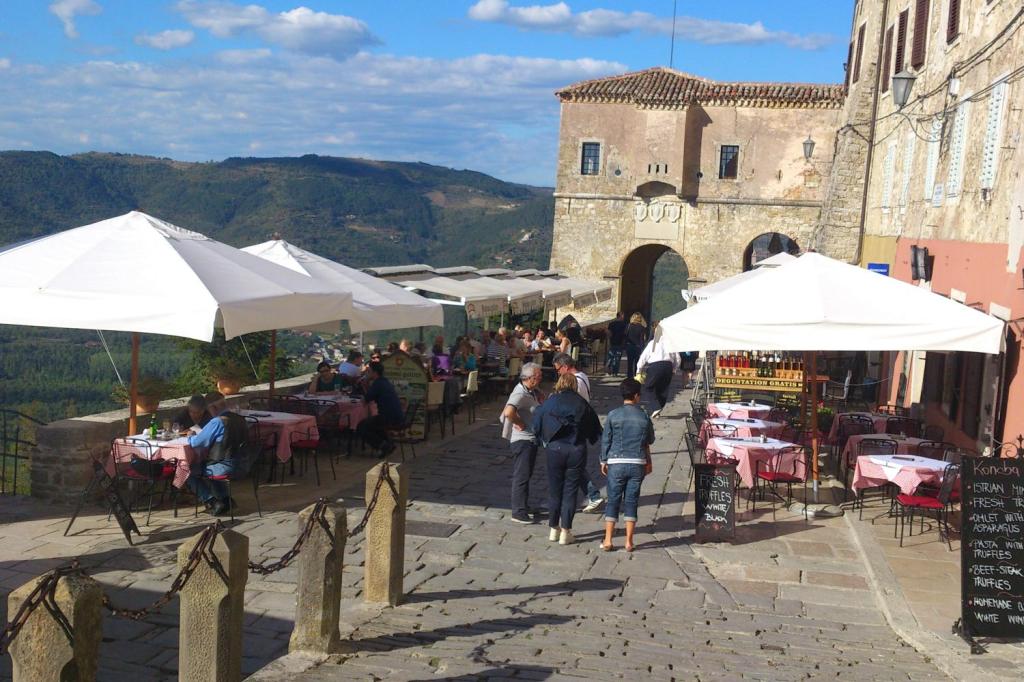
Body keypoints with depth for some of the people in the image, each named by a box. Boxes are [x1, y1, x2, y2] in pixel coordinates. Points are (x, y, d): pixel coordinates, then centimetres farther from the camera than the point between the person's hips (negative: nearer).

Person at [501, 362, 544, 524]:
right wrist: (520, 424, -23)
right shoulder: (520, 394, -21)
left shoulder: (531, 392, 9)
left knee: (525, 474, 20)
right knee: (521, 476, -5)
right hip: (523, 439, -10)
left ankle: (523, 505, 33)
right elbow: (508, 412, -38)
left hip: (530, 439, 10)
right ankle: (518, 512, -1)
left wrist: (540, 398, 5)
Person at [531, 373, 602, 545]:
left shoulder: (550, 402, -3)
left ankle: (553, 528, 20)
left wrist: (545, 441, 19)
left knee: (554, 490, 12)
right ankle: (565, 531, 7)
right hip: (577, 451, 0)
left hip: (555, 449, 0)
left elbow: (536, 426, 3)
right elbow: (595, 429, 5)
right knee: (570, 491, 6)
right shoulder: (582, 404, -2)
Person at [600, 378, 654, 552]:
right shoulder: (644, 416, -1)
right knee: (631, 502, 7)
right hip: (638, 464, 1)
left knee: (613, 501, 5)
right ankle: (629, 541, 8)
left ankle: (608, 541, 5)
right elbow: (650, 440, 11)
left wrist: (603, 461, 9)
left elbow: (606, 440, -1)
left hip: (616, 463, -1)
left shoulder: (613, 415, -5)